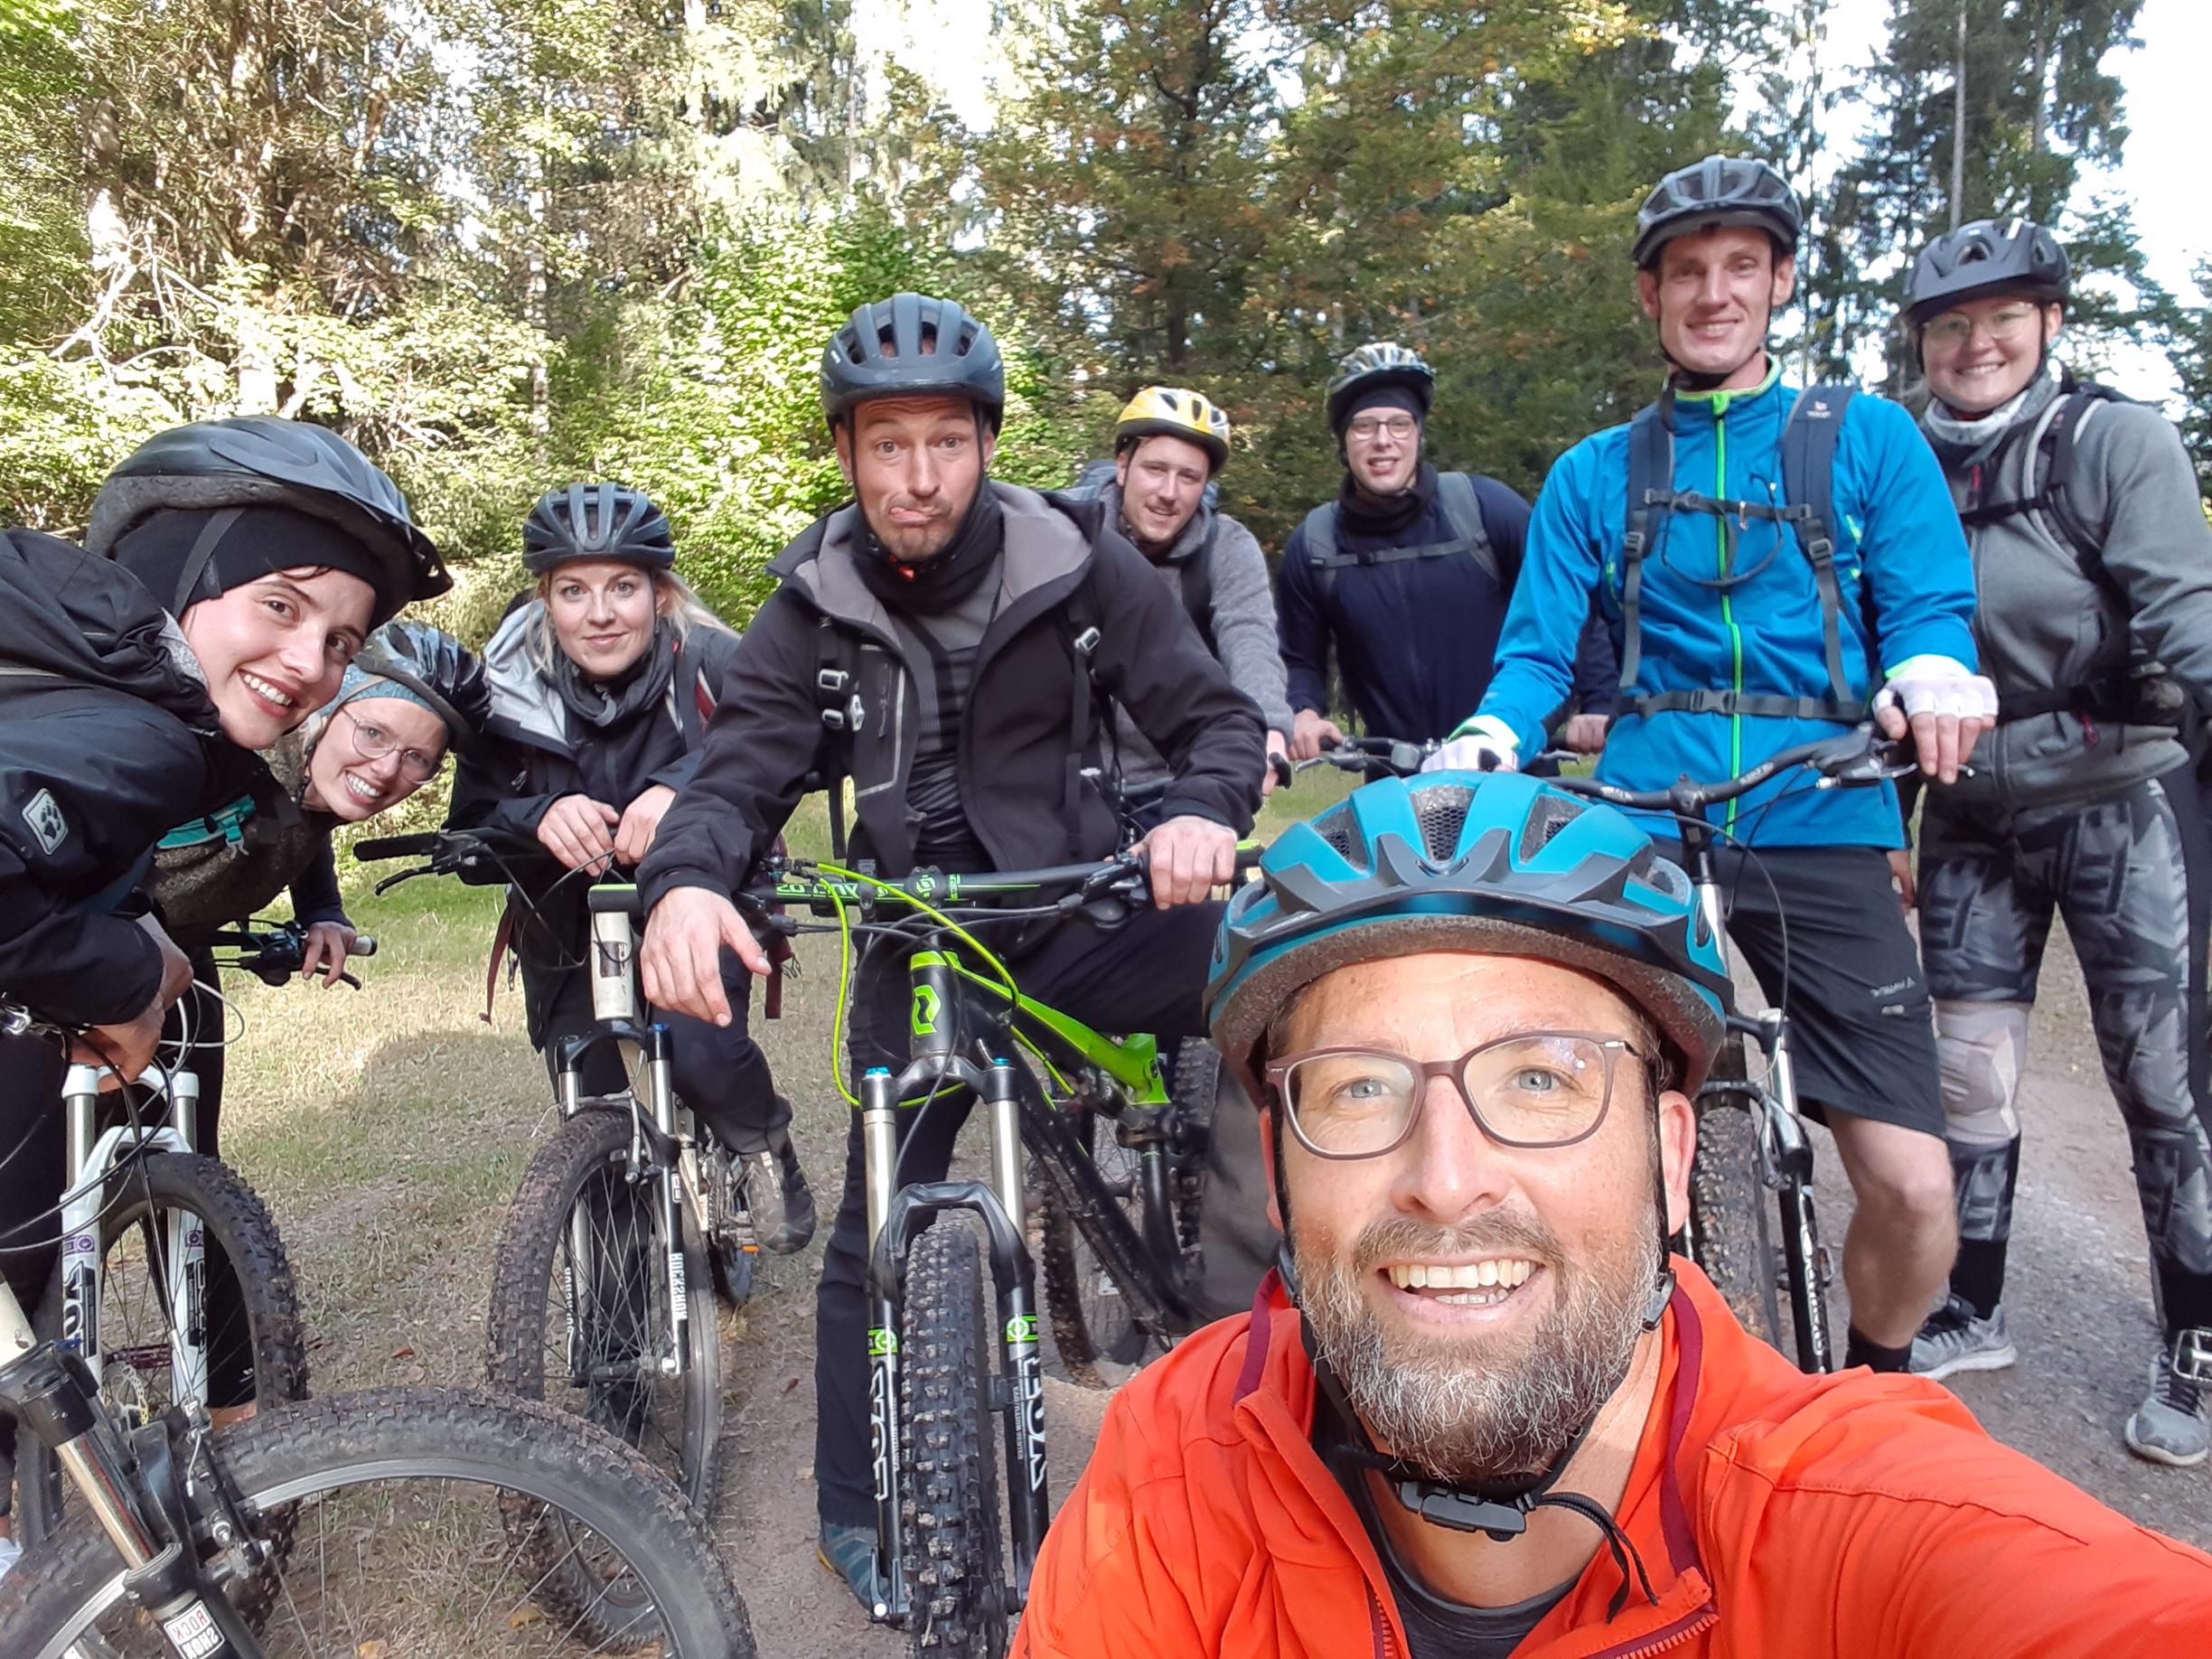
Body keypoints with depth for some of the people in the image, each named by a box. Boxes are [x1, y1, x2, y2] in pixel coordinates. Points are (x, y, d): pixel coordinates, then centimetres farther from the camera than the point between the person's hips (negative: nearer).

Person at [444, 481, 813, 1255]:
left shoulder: (709, 663, -21)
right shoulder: (510, 687, -15)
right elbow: (471, 826, -17)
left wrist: (682, 788, -50)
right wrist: (540, 817, -39)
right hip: (570, 923, 2)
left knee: (701, 1050, -27)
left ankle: (764, 1144, 8)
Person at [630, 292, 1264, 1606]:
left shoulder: (1077, 564, -8)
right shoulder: (813, 614, -4)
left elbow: (1216, 715, -8)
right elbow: (742, 772, -12)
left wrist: (1205, 813, -31)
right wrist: (686, 882, -35)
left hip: (1078, 917, -1)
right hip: (916, 951, 1)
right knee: (879, 1227, 6)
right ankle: (857, 1511, 28)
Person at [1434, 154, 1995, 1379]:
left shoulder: (1869, 440, 11)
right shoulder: (1593, 474, 13)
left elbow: (1929, 610, 3)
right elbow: (1538, 648, 5)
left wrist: (1933, 677, -21)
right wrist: (1488, 739, -17)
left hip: (1819, 840, 0)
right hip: (1640, 843, 1)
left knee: (1912, 1185, -6)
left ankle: (1872, 1388, 26)